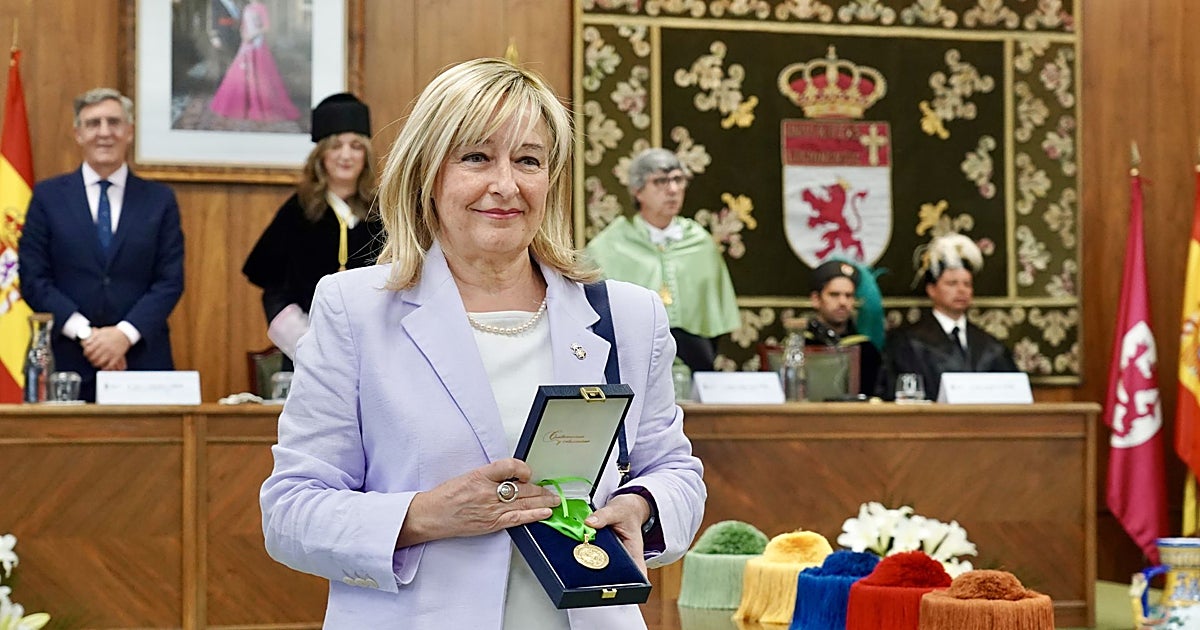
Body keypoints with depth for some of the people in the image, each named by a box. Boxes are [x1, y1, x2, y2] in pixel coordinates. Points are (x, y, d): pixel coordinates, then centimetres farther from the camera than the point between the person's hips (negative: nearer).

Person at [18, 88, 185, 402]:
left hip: (142, 359, 1)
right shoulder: (48, 196, 7)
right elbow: (33, 278, 1)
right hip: (67, 362, -1)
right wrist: (85, 333, -11)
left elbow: (171, 279, 3)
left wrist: (124, 334, -11)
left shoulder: (160, 199, 9)